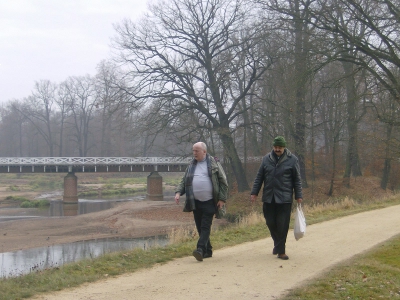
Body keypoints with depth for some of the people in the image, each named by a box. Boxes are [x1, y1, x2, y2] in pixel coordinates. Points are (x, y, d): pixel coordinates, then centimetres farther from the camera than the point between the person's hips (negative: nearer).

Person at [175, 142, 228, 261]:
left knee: (205, 227, -11)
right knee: (200, 228, 8)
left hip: (209, 202, -5)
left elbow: (223, 182, -1)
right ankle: (207, 251, 18)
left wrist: (222, 199, -7)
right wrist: (178, 192, -5)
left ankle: (200, 249, -19)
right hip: (196, 202, 5)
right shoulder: (191, 166, 11)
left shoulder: (213, 163, -1)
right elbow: (183, 181, 15)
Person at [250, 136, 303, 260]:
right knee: (270, 222, 7)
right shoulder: (266, 159, 7)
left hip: (284, 198, -3)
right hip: (268, 198, 3)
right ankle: (277, 243, 31)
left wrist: (298, 195, -1)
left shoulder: (292, 160, 0)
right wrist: (254, 192, 5)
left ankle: (281, 250, 6)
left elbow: (297, 179, 3)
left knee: (282, 225, -3)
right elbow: (259, 177, 11)